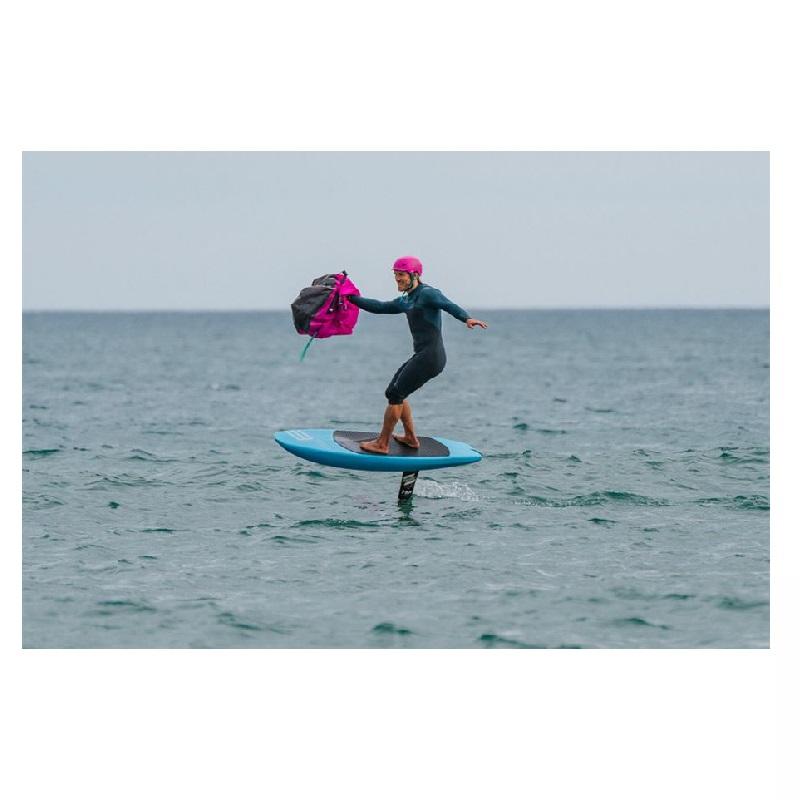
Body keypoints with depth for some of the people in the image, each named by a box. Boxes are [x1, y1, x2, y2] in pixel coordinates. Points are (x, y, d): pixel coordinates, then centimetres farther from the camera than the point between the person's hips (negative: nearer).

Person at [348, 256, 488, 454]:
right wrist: (351, 298, 20)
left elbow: (449, 305, -25)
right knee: (394, 392, 20)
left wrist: (466, 318, -44)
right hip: (421, 356, 10)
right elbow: (379, 307, 24)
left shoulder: (427, 293, -10)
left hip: (431, 356, -10)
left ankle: (382, 444, -2)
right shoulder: (405, 301, 19)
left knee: (395, 395, -8)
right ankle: (410, 438, 28)